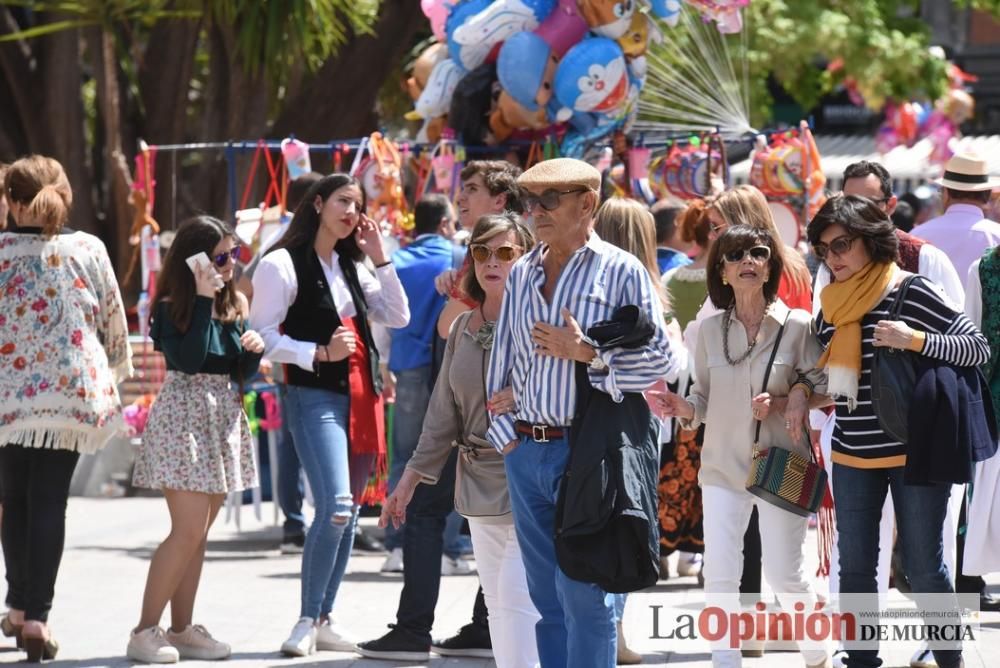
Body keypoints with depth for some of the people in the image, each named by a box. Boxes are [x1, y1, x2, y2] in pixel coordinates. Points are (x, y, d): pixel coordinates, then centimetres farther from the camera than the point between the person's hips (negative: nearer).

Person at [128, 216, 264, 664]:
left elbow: (243, 373, 13)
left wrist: (254, 349, -9)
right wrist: (203, 300, -21)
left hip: (224, 422, 7)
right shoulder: (170, 308, -9)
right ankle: (145, 631, -10)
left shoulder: (234, 306, 9)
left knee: (197, 535, 7)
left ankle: (182, 629, 11)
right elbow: (188, 360, -23)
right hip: (184, 420, -7)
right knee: (188, 531, -14)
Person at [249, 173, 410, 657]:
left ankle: (323, 619, 16)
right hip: (314, 397, -8)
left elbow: (398, 317, 13)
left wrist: (379, 259, 6)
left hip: (361, 398, 8)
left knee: (346, 514, 8)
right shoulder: (282, 264, -6)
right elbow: (263, 335, -10)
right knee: (335, 508, -19)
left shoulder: (351, 267, 18)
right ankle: (307, 621, -9)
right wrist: (319, 353, -19)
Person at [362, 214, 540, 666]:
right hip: (478, 478, 7)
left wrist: (524, 400, -25)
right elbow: (445, 414, 19)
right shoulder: (463, 328, 14)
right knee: (498, 602, 10)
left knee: (516, 596, -15)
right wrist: (412, 477, 18)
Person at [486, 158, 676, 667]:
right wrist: (505, 433, 6)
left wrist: (587, 354, -15)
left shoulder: (621, 272, -3)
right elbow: (500, 362, 15)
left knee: (582, 595, -8)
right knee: (546, 597, 9)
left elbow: (660, 359, -8)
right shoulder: (521, 274, 14)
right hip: (526, 451, 6)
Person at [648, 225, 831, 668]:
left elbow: (821, 390, -2)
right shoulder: (711, 329, 2)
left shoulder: (796, 325, -6)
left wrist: (786, 402, -20)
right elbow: (706, 397, 7)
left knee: (785, 577, 3)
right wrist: (684, 408, -13)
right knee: (718, 577, -4)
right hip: (723, 466, 2)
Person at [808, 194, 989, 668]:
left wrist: (916, 339, -25)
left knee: (923, 568, 0)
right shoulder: (832, 305, 7)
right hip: (852, 458, 6)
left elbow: (977, 348, -11)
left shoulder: (912, 293, -10)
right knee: (855, 568, 10)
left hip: (914, 453, -6)